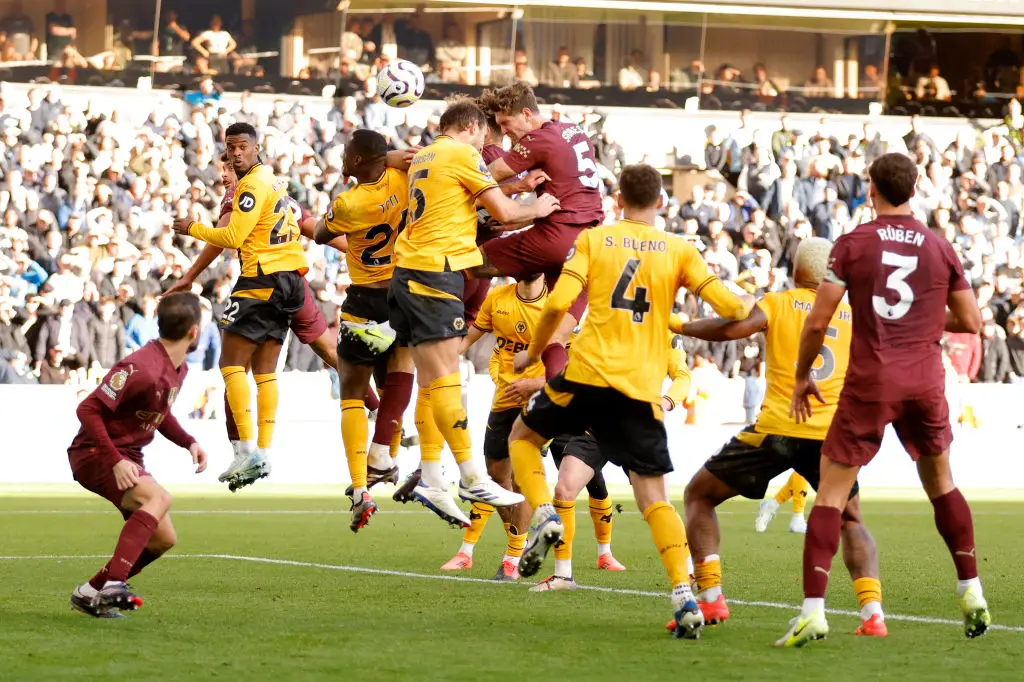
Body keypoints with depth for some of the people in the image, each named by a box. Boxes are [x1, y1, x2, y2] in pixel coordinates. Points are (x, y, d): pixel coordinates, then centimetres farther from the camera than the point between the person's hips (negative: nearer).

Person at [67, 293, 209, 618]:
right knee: (158, 497, -33)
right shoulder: (142, 368, -25)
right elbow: (88, 409, -25)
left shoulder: (179, 369, 6)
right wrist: (116, 462, -29)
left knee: (164, 539, 8)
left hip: (127, 457, 10)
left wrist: (188, 442, 6)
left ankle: (91, 593, 17)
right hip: (94, 454, -10)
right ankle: (113, 583, -41)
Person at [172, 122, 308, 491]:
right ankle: (264, 453, 4)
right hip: (287, 280, 9)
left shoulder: (253, 185, -12)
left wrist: (192, 228, -1)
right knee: (265, 370, 8)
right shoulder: (273, 181, 17)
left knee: (232, 363, -7)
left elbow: (232, 238, -15)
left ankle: (248, 450, -14)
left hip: (261, 281, -9)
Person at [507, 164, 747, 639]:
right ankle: (683, 595, -12)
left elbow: (558, 303, -5)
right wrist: (754, 313, 23)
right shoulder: (679, 251, 7)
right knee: (654, 496, 3)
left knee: (523, 435, 25)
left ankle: (544, 516, 2)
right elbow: (726, 305, 0)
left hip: (589, 373, -1)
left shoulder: (593, 239, 5)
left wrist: (534, 352, 11)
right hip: (642, 387, 1)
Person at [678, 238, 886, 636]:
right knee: (851, 522, 24)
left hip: (778, 428, -3)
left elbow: (732, 329, -10)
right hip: (832, 433, 3)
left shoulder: (779, 303, 5)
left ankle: (710, 597, 2)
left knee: (699, 495, 15)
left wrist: (677, 326, 1)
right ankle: (872, 611, 2)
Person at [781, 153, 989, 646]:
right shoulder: (939, 248, 5)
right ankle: (971, 593, 23)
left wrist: (802, 375, 9)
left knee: (831, 493, 0)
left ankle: (813, 610, -11)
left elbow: (818, 320, -5)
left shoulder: (852, 244, -3)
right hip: (926, 380, 3)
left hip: (870, 383, -3)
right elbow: (970, 321, 9)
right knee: (940, 482, 23)